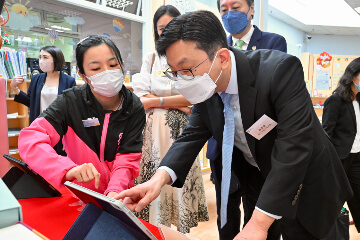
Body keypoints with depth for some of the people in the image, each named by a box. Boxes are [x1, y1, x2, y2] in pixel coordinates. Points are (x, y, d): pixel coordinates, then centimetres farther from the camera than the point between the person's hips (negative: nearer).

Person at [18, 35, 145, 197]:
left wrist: (115, 191, -27)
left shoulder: (134, 108, -5)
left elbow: (127, 161, -7)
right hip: (78, 193, 1)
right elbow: (29, 138, -19)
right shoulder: (70, 102, -8)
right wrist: (68, 169, -35)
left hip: (118, 195, 0)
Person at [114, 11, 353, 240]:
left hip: (306, 183, -4)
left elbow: (293, 147, -35)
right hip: (256, 181, 5)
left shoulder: (281, 70, -31)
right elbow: (192, 135, -10)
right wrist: (160, 177, -29)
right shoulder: (206, 86, -13)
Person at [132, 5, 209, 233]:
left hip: (181, 130, -2)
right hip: (154, 130, 2)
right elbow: (140, 98, 2)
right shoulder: (150, 59, 11)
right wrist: (179, 102, -8)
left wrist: (156, 101, -7)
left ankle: (181, 231, 20)